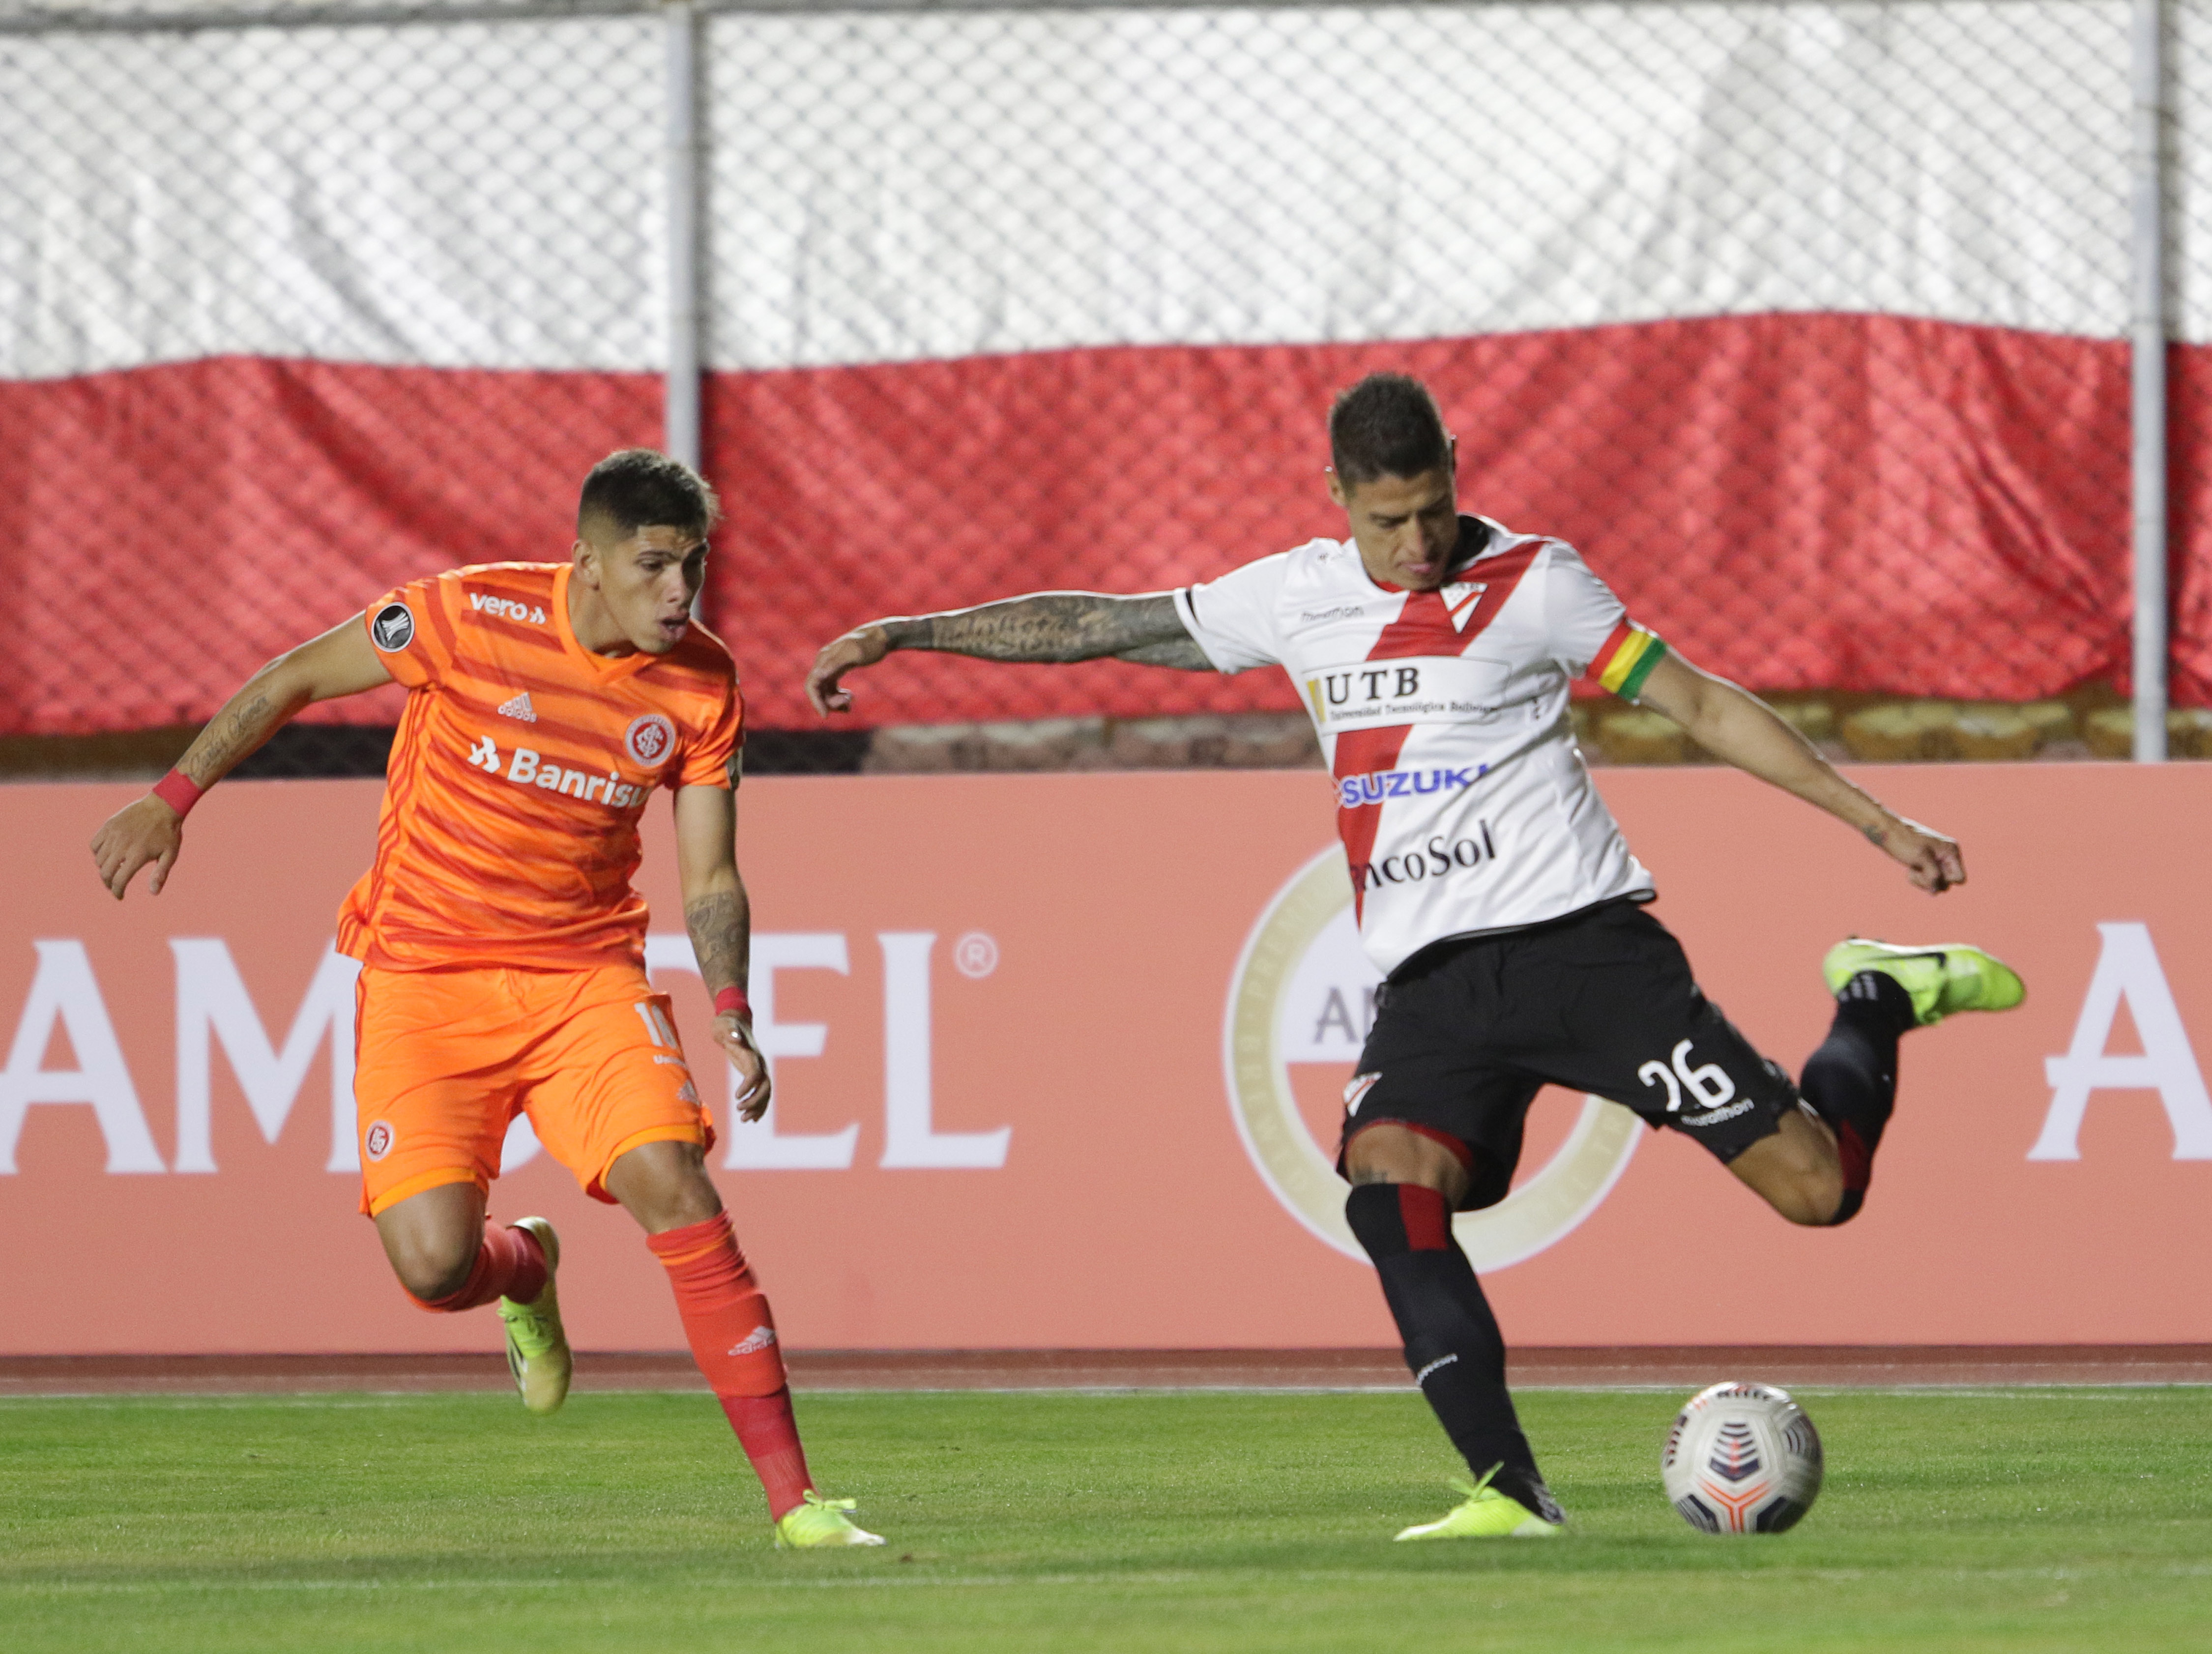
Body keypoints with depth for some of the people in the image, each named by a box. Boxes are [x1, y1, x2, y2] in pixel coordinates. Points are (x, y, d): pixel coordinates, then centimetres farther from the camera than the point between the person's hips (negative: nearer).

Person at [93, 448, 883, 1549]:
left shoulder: (702, 685, -4)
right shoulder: (470, 618, -14)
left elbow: (710, 881, 3)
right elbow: (293, 680, 1)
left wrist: (733, 1021, -12)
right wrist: (173, 798, -1)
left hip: (585, 973, 2)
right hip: (422, 979, -2)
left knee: (673, 1184, -22)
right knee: (433, 1264, -16)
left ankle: (793, 1497, -18)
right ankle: (525, 1271, 25)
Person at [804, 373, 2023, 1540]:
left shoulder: (1533, 582, 1)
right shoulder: (1293, 598, 10)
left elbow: (1702, 704, 5)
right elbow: (1099, 624, 19)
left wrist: (1877, 824, 2)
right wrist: (906, 632, 17)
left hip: (1579, 938, -3)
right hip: (1433, 981, 3)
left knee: (1816, 1184, -10)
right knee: (1388, 1192, -26)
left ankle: (1876, 1008, 24)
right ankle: (1509, 1490, -24)